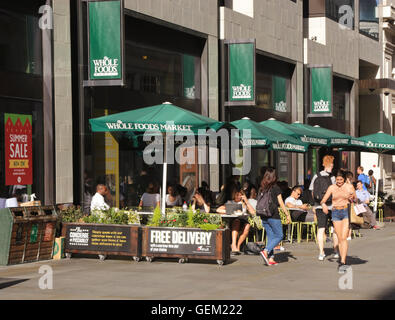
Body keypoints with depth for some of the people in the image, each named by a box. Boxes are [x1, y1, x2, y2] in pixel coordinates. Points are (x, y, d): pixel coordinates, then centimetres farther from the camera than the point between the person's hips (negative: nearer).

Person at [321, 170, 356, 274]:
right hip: (336, 213, 3)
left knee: (344, 238, -13)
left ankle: (342, 262, -17)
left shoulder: (349, 187, 3)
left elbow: (356, 200, 9)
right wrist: (323, 205, -19)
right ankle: (343, 262, 16)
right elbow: (323, 200, 5)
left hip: (346, 212, -3)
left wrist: (352, 199, -15)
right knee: (340, 238, 5)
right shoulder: (332, 188, 7)